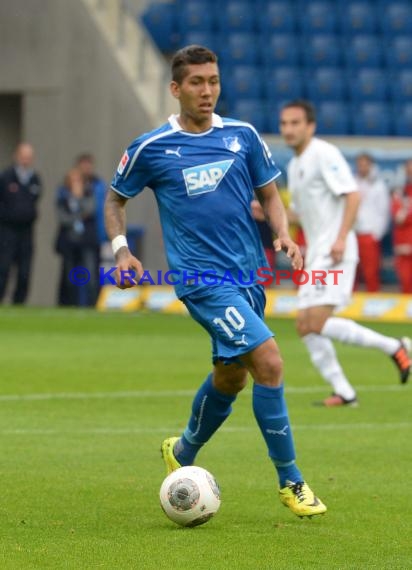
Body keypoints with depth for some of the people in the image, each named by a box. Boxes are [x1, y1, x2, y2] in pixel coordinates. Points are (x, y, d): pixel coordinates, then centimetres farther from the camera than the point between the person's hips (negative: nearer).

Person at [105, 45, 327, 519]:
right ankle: (290, 481, -10)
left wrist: (283, 234, -4)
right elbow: (115, 199, 11)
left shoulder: (243, 137, 6)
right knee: (268, 360, -19)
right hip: (201, 278, -5)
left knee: (231, 376, 16)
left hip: (248, 274, 5)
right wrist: (120, 249, -4)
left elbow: (268, 194, 15)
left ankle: (183, 453, 43)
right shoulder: (151, 148, -2)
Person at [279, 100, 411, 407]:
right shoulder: (294, 165, 18)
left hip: (335, 252, -9)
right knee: (306, 326, 2)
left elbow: (352, 195, -18)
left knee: (316, 323, -18)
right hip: (315, 255, 9)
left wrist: (341, 238, -26)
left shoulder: (324, 154, -10)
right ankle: (344, 393, 6)